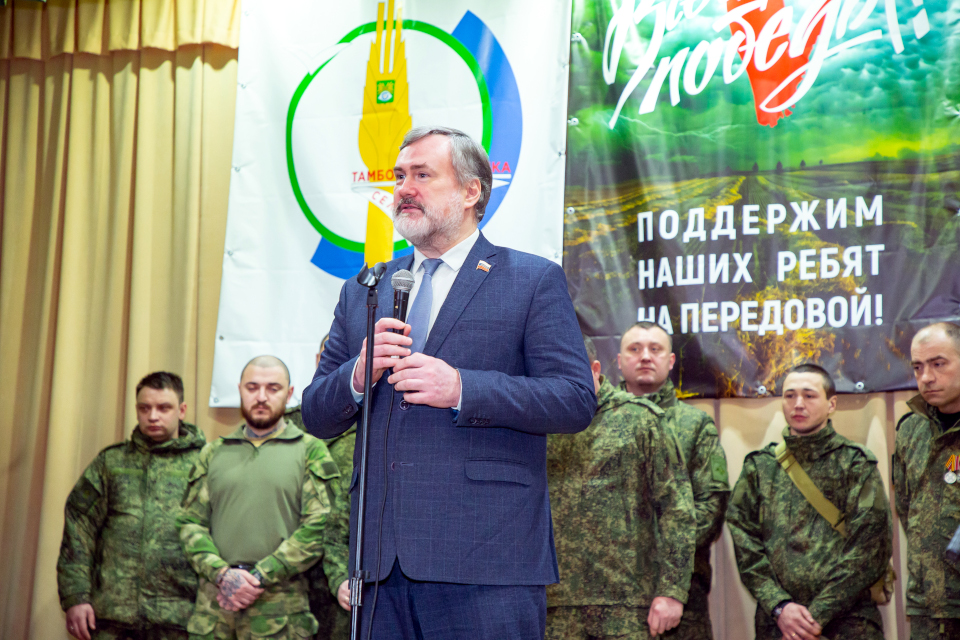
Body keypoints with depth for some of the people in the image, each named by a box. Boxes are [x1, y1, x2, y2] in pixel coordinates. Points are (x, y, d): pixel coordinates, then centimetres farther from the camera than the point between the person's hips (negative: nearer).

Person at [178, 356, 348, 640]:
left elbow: (320, 527, -4)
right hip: (213, 598, 2)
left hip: (279, 603, -2)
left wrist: (259, 578, -10)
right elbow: (190, 523, 10)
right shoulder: (213, 453, 15)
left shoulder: (311, 451, 5)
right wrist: (221, 573, -8)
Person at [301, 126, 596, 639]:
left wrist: (462, 389, -16)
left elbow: (576, 401, -5)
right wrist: (359, 374, -6)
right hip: (383, 562, 4)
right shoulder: (362, 293, 18)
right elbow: (316, 417, 16)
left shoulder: (535, 281, 5)